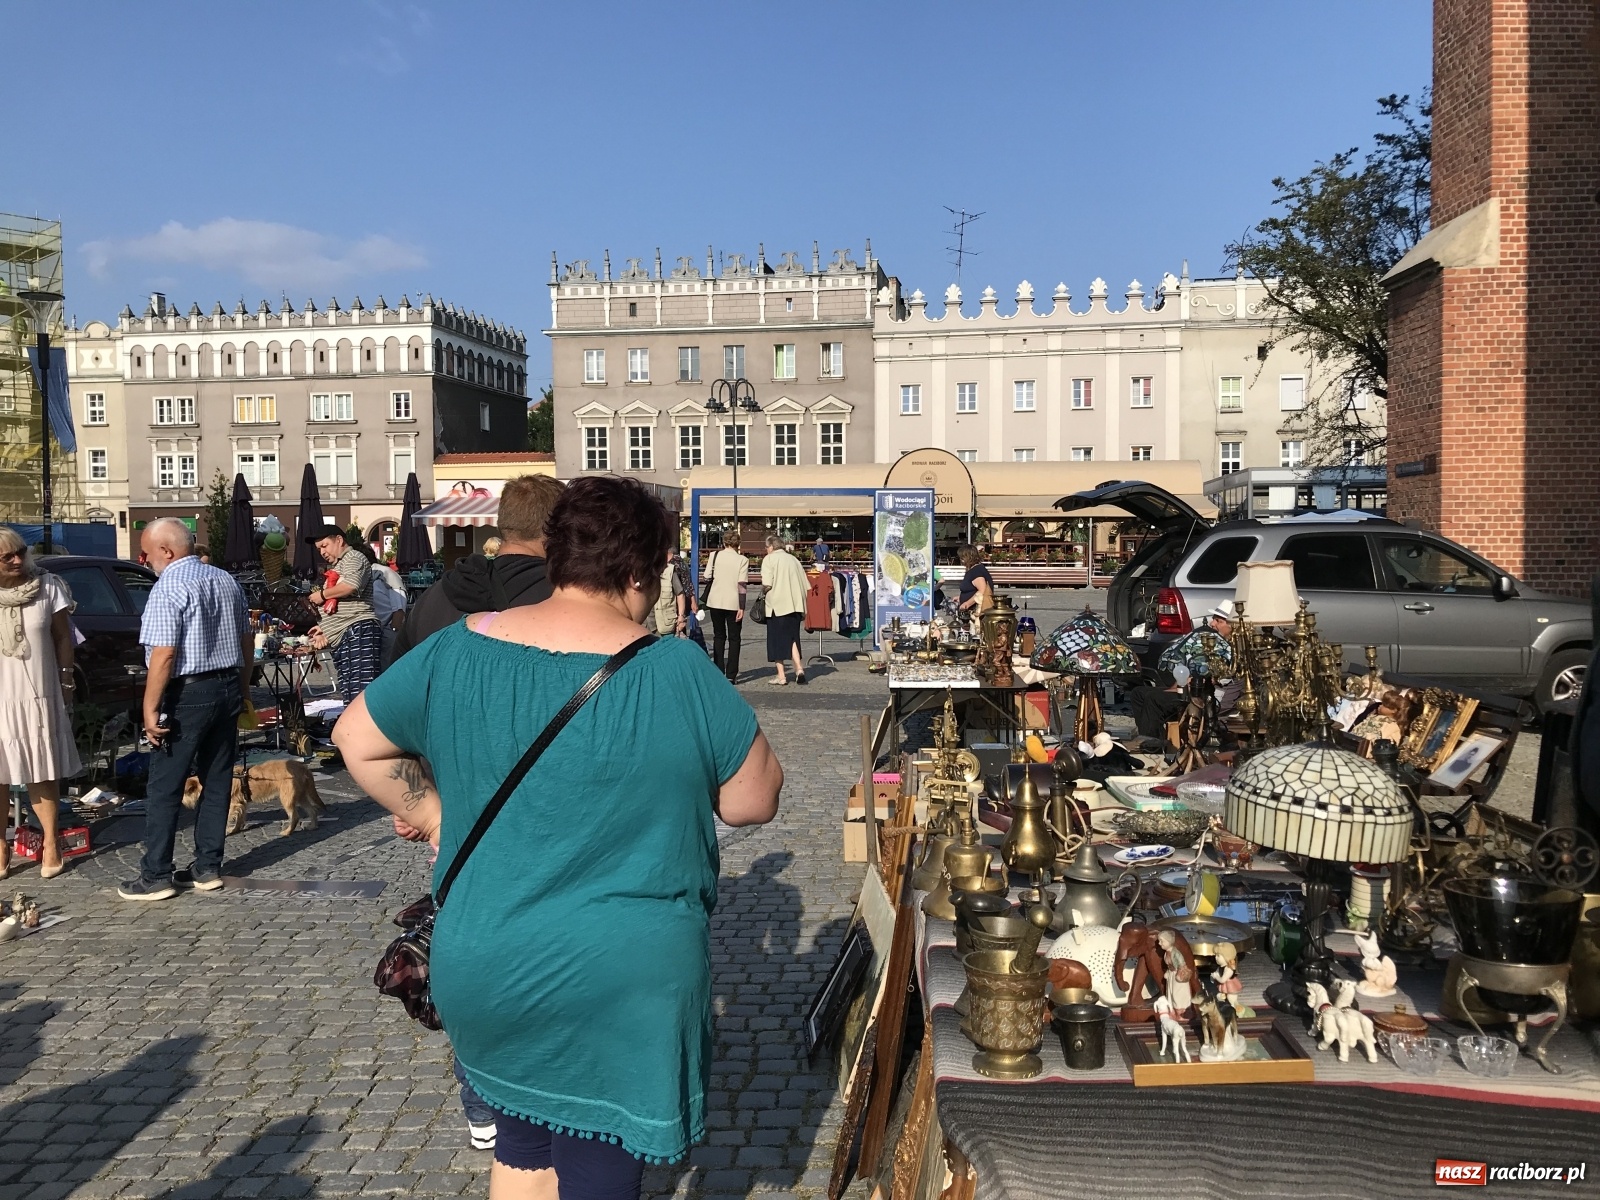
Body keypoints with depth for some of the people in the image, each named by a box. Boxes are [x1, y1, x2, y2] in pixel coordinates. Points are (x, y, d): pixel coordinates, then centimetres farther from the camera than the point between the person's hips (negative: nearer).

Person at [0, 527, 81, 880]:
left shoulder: (48, 587, -3)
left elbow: (62, 638, 5)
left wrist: (66, 682, 5)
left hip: (38, 696, 0)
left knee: (43, 773, 8)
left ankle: (51, 842, 18)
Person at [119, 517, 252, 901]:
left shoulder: (168, 589, -14)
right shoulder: (225, 581, 10)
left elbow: (163, 656, -19)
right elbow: (247, 643, 14)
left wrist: (150, 709, -14)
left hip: (188, 695, -7)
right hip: (227, 688, 8)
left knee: (164, 789, 2)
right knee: (217, 782, 11)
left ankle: (156, 877, 7)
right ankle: (208, 868, 18)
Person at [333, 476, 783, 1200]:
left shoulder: (456, 651, -3)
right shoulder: (678, 671, -16)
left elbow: (356, 739, 9)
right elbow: (754, 802, -9)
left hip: (482, 969, 5)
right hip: (621, 983, -4)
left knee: (525, 1136, 27)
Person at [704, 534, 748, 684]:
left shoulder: (715, 556, -1)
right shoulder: (742, 560, -6)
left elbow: (707, 576, 0)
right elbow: (741, 584, -11)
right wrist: (742, 607, -9)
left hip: (715, 601, 2)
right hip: (733, 603, -2)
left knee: (719, 637, 14)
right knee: (733, 638, 7)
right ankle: (731, 675, 3)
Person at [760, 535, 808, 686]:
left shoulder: (769, 559, -4)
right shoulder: (793, 559, 13)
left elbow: (767, 584, -14)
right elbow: (805, 585, 10)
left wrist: (763, 590, 6)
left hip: (777, 605, -5)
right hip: (795, 604, 5)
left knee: (777, 639, 3)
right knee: (792, 638, 12)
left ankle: (780, 676, 5)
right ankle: (799, 668, -6)